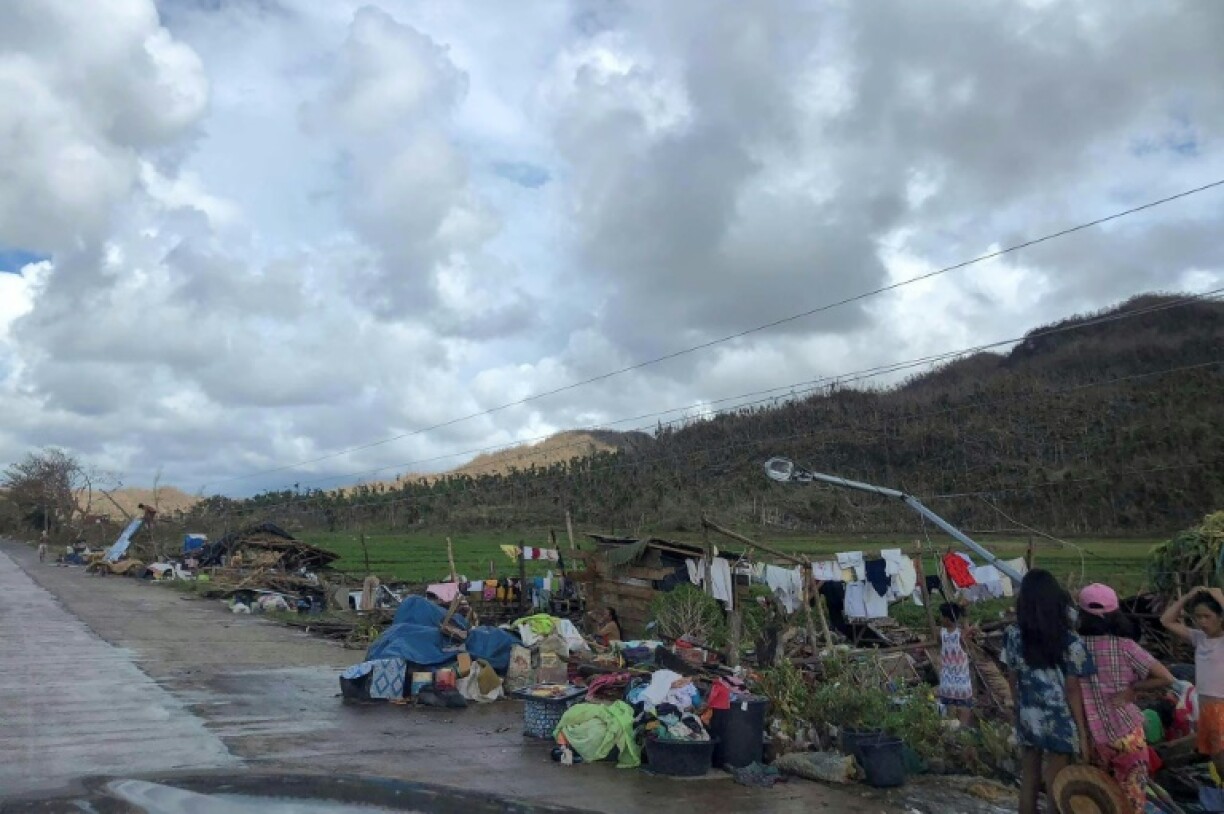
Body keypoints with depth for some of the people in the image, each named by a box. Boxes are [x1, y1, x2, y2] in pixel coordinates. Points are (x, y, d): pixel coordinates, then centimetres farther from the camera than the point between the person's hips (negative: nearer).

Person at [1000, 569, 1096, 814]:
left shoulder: (1013, 636, -7)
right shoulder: (1070, 642, -16)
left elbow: (1013, 680, 2)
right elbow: (1072, 690, -12)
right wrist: (1082, 732, -3)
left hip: (1027, 720, 3)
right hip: (1058, 723, -3)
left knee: (1028, 784, 16)